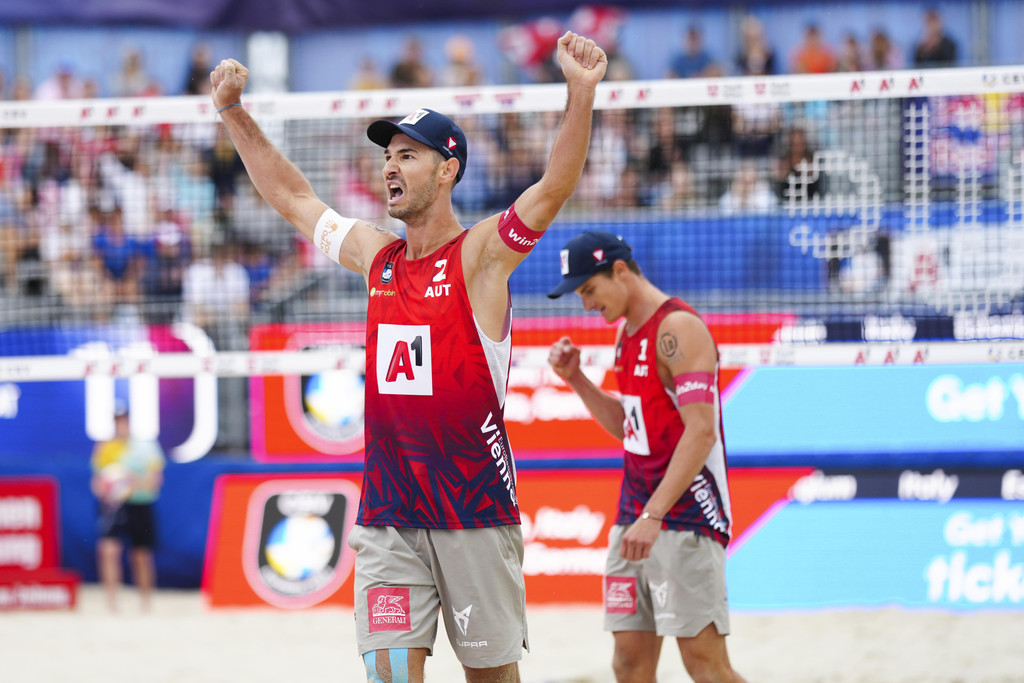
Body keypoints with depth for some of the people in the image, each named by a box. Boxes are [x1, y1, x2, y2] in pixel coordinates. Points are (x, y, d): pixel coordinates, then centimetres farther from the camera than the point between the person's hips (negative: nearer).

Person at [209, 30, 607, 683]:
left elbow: (554, 187, -20)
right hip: (388, 515, 4)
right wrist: (233, 112, 24)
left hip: (475, 512, -4)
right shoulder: (376, 255, 12)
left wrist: (581, 95, -34)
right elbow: (291, 194, 25)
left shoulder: (480, 255, -4)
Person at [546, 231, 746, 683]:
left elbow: (701, 432, -22)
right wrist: (576, 379, 10)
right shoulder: (627, 332, 16)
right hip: (636, 516, 9)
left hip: (684, 519, -9)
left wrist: (654, 515, -26)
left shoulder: (678, 328, -14)